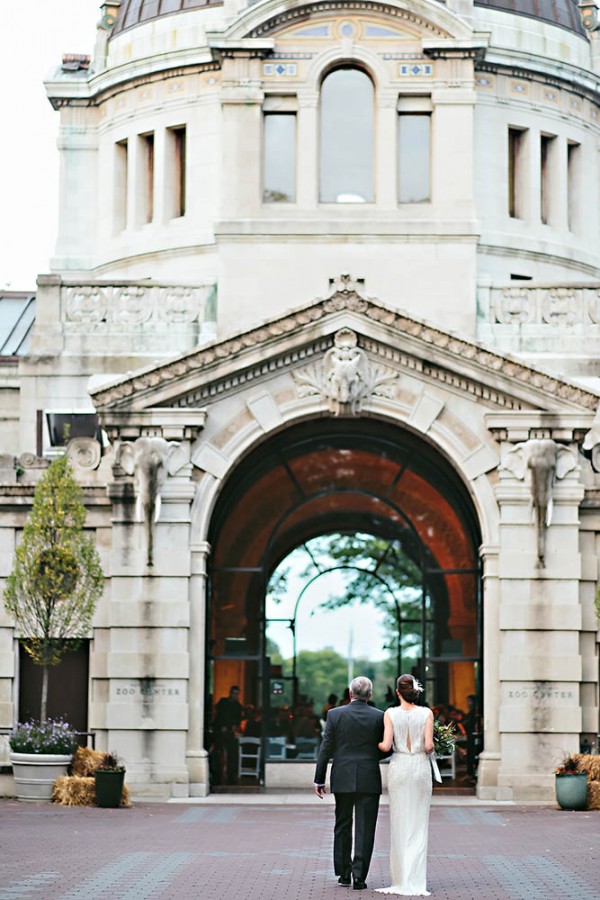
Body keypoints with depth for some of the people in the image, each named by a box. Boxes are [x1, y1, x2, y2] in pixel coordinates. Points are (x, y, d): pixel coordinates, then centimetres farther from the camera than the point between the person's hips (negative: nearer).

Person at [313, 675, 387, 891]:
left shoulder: (335, 714, -3)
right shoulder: (379, 717, -3)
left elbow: (325, 749, -2)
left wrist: (319, 779, 4)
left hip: (342, 780, 1)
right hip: (369, 780, -1)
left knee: (342, 826, 14)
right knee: (364, 829, 1)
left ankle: (344, 873, 18)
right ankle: (359, 875, -4)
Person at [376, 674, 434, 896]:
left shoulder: (391, 714, -4)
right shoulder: (426, 713, -3)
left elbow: (386, 746, -9)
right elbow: (429, 746, -9)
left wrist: (376, 743, 12)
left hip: (399, 767, 0)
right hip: (421, 767, 0)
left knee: (400, 823, 7)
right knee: (418, 824, 4)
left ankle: (401, 880, 8)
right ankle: (415, 882, -1)